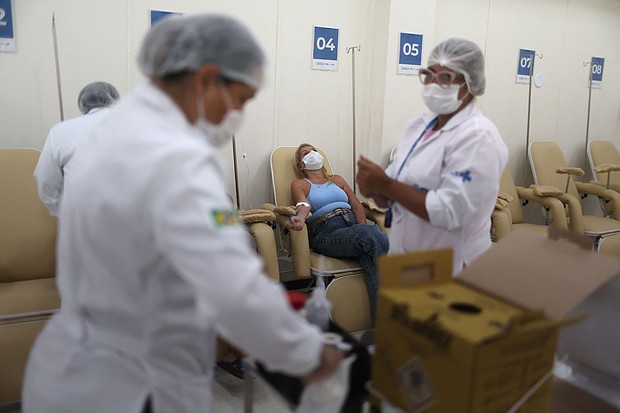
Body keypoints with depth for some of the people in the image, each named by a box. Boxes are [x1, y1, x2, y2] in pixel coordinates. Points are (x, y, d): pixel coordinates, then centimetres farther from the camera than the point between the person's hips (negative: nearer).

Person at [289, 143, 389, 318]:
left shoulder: (337, 179, 32)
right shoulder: (299, 184, 19)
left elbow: (357, 206, 20)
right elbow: (304, 204, -5)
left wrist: (362, 230, -1)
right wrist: (300, 218, -31)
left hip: (353, 224, 4)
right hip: (326, 233, -4)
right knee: (373, 238, -34)